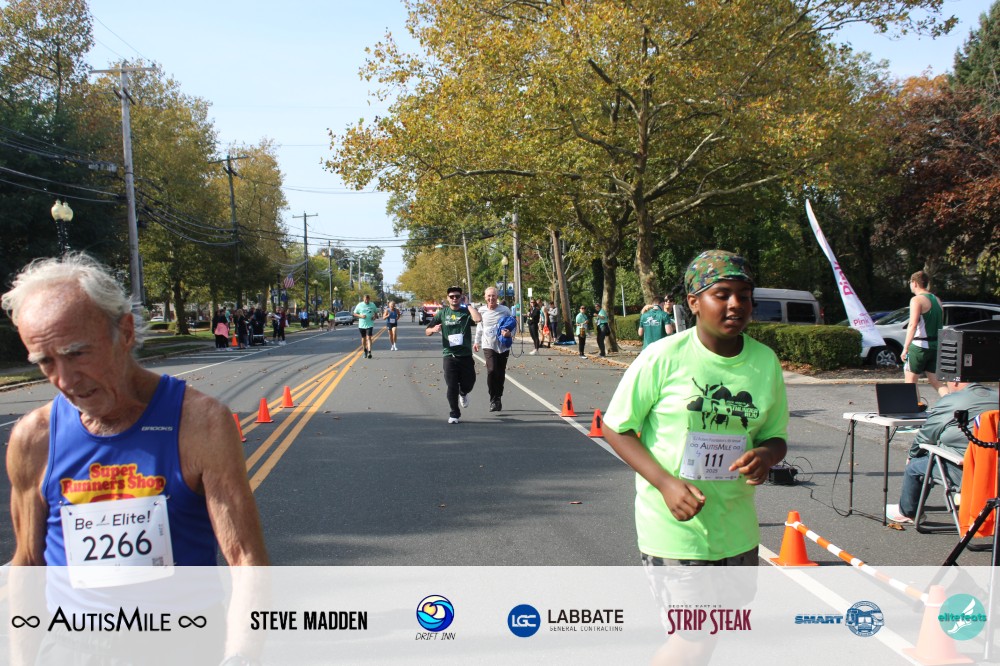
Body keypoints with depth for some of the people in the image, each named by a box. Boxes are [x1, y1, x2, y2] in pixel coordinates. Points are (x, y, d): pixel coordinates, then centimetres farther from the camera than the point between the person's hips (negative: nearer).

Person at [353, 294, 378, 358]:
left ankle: (369, 352, -18)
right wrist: (360, 316, -14)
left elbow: (376, 313, 17)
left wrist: (375, 317, -4)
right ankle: (364, 351, 29)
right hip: (361, 325, 1)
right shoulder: (359, 305, 0)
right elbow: (355, 314, 4)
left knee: (369, 338, -13)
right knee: (363, 338, 12)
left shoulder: (372, 305, 4)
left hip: (370, 324, -1)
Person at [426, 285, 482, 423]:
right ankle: (454, 414, 10)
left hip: (466, 356, 0)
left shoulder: (466, 312, 2)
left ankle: (463, 394, 45)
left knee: (468, 383, 9)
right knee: (452, 387, -3)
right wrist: (434, 329, -12)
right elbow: (427, 331, 11)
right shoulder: (442, 313, 8)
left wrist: (467, 305, -9)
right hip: (449, 356, 0)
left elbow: (478, 319, -22)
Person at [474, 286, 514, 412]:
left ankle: (498, 399, 25)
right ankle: (493, 399, -8)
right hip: (488, 345, 0)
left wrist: (509, 333, -16)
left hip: (503, 346, 0)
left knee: (500, 374, 7)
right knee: (491, 371, -19)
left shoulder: (505, 310, -3)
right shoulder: (482, 310, 3)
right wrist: (477, 341, 23)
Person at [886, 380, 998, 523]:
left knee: (914, 465, 12)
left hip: (965, 473, -7)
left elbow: (925, 436, 2)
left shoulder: (949, 403, -11)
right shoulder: (995, 396, 8)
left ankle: (907, 512, 33)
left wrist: (911, 455, 22)